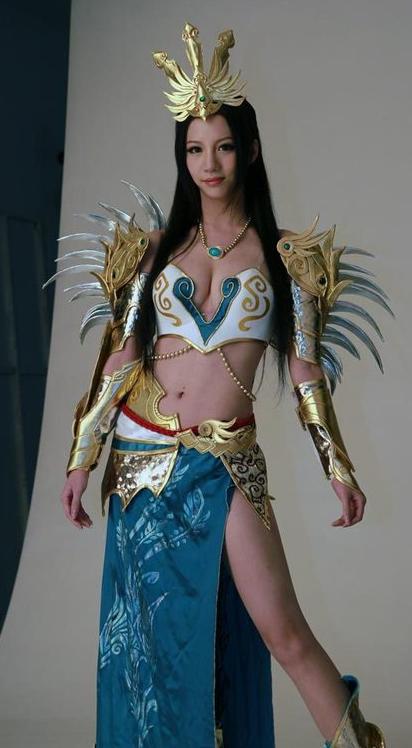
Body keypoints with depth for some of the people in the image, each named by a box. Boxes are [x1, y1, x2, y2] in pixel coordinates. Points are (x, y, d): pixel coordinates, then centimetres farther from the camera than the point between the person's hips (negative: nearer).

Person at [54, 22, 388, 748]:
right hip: (142, 457, 3)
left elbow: (305, 370, 4)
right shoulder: (155, 248, 8)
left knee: (283, 631, -11)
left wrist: (338, 466, 1)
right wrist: (81, 460, 5)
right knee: (154, 638, 9)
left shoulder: (283, 254, 3)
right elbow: (119, 359, 7)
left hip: (225, 463, -2)